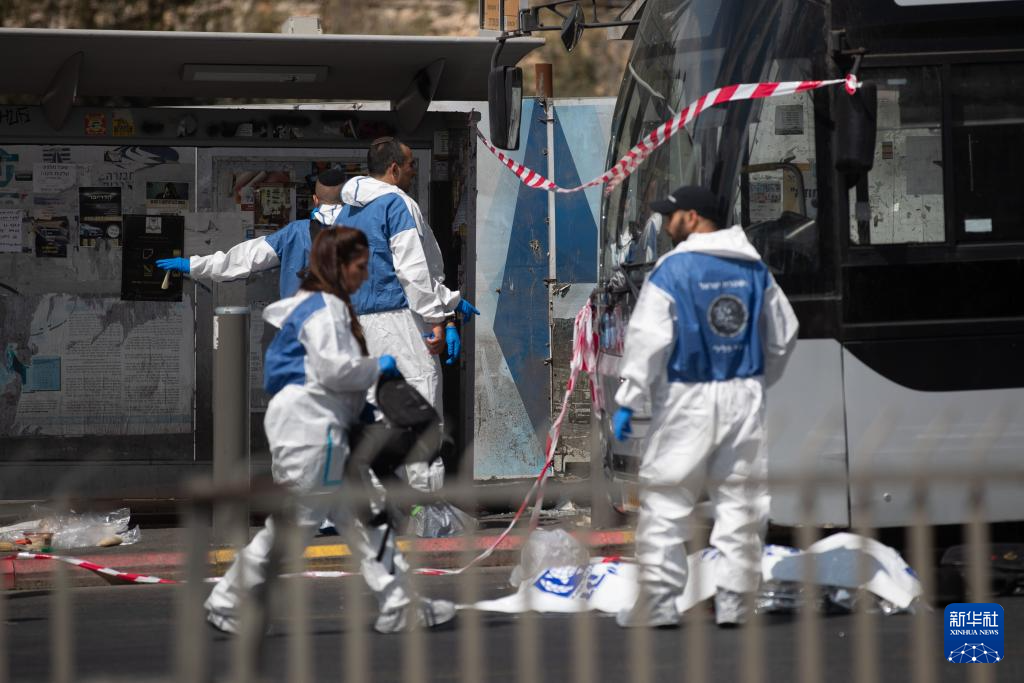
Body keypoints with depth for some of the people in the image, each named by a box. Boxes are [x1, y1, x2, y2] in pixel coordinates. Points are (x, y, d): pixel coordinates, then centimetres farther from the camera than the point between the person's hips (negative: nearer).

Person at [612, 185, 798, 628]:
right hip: (744, 396, 5)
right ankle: (733, 601, 8)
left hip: (686, 397, -5)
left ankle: (658, 602, -1)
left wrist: (627, 400, -9)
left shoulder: (671, 270, -8)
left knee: (665, 499, 1)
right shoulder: (754, 270, 8)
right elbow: (783, 334, 15)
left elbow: (648, 339, -12)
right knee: (739, 499, 9)